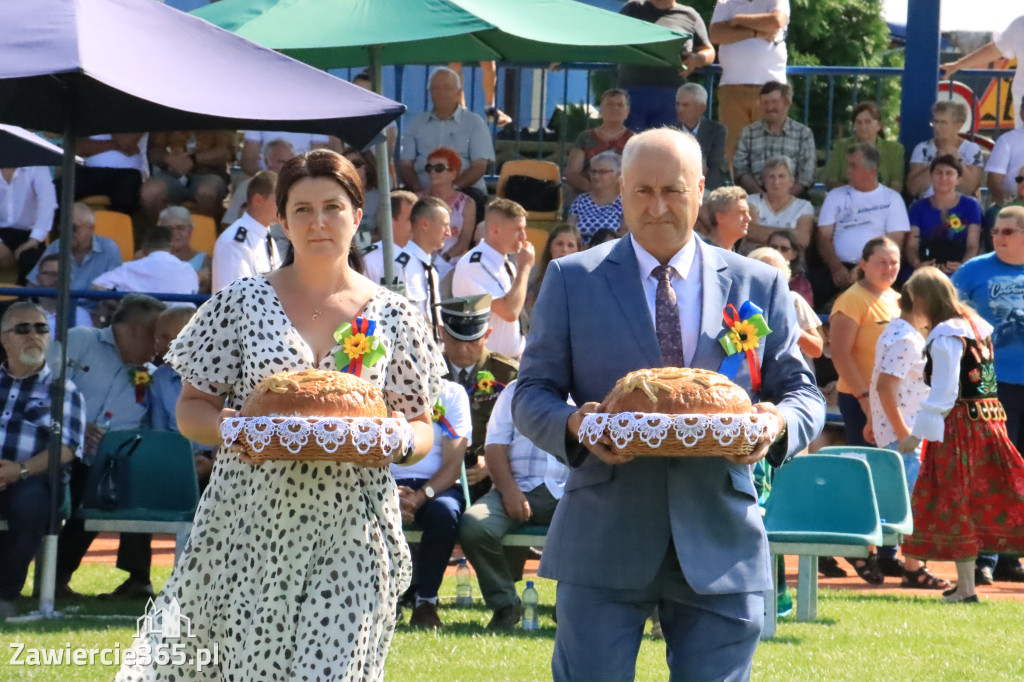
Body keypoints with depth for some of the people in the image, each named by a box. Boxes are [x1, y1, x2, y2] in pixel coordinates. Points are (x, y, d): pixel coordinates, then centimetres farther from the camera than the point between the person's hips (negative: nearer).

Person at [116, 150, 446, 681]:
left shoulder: (393, 317, 8)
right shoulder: (242, 304, 5)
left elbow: (421, 427, 12)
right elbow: (189, 411, 7)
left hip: (349, 537, 0)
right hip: (248, 526, 0)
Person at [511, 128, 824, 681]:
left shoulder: (759, 285, 11)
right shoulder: (572, 279, 8)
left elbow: (802, 392, 13)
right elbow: (531, 394, 7)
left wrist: (780, 423, -11)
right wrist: (573, 424, -16)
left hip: (720, 546, 1)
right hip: (604, 545, -1)